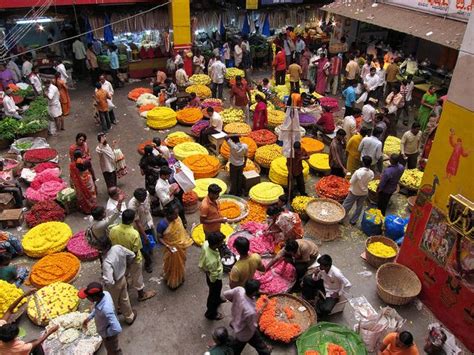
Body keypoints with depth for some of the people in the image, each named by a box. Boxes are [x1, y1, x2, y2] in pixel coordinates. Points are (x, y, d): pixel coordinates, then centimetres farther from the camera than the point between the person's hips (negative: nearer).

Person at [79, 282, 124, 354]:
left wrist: (106, 333, -24)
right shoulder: (105, 293, -22)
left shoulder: (106, 309, -45)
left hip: (108, 335, -7)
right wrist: (89, 318, 2)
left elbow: (117, 329, -42)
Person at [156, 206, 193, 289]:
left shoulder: (177, 218, -14)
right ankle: (172, 282, 42)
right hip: (171, 248, -6)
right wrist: (167, 246, -30)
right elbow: (159, 238, -19)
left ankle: (180, 278, 53)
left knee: (181, 263, 27)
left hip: (181, 245, 6)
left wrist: (188, 239, 3)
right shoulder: (162, 224, -31)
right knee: (172, 266, 16)